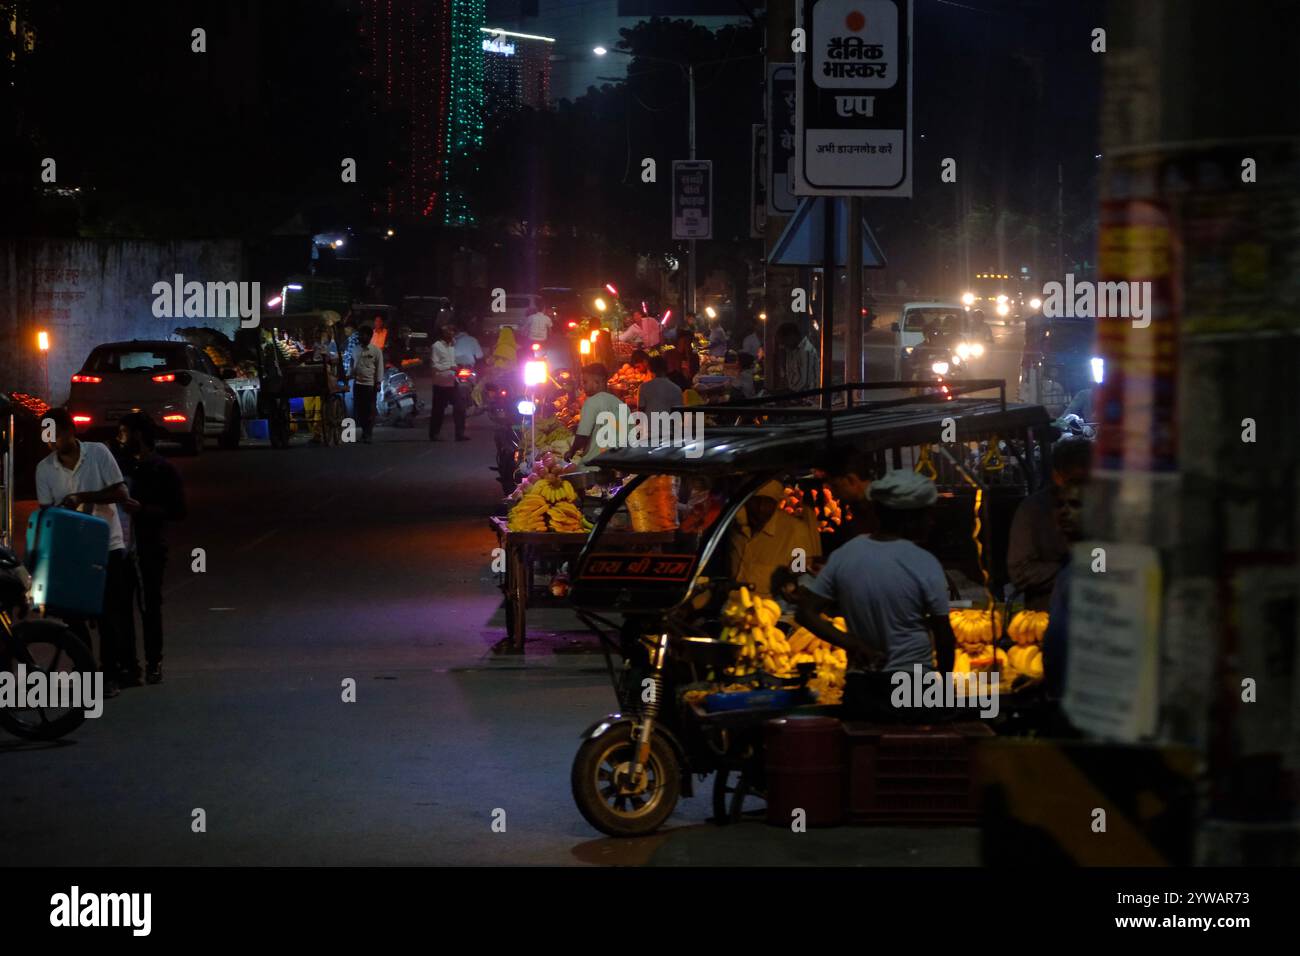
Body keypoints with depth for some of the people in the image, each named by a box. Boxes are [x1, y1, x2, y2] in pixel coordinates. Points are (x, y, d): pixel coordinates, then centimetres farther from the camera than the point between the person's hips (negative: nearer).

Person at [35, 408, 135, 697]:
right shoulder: (44, 469, 1)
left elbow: (120, 493, -11)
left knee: (108, 613, -5)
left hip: (106, 545, -3)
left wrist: (82, 497, -22)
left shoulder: (98, 453, -7)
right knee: (74, 613, 2)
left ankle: (110, 674, 1)